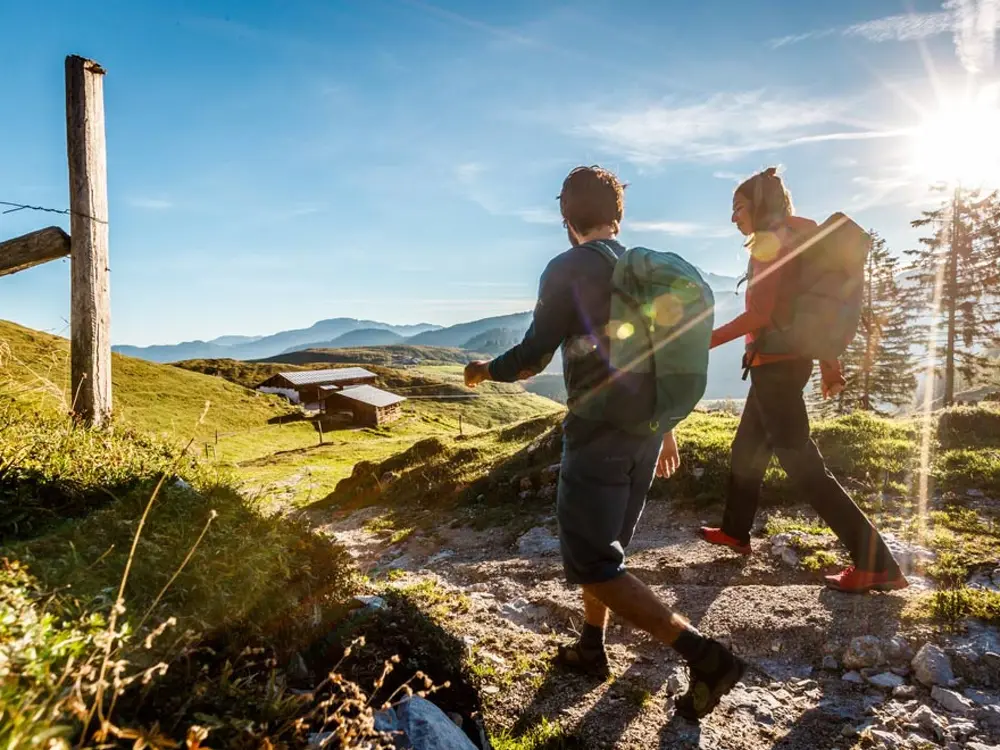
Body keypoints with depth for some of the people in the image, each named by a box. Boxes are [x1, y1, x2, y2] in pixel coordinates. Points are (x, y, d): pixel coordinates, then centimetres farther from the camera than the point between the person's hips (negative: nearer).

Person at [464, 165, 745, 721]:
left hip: (598, 434, -8)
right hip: (646, 428, 8)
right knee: (603, 544, 21)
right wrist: (665, 429, 22)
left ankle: (704, 655, -6)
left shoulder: (568, 270, -10)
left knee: (591, 562, -1)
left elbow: (532, 358, -13)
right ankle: (590, 648, 32)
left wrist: (483, 371, 7)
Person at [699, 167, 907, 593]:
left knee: (803, 465, -7)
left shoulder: (770, 241, -13)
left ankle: (876, 565, -3)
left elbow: (758, 315, -21)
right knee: (747, 449, 20)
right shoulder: (792, 240, 15)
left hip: (775, 362, -10)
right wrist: (829, 363, 20)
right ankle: (735, 531, 36)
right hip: (788, 360, 10)